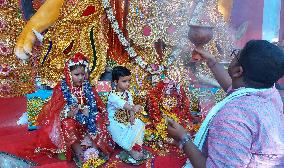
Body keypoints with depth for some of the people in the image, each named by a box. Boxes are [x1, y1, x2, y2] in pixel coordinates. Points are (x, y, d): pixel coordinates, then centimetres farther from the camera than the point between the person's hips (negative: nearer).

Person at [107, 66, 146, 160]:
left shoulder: (128, 93, 4)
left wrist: (132, 115, -24)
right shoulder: (112, 95, -20)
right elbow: (122, 104, -40)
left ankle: (136, 146, -8)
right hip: (115, 122, -7)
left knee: (140, 125, -8)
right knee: (116, 131, -32)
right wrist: (133, 108, -56)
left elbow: (130, 105, -4)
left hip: (126, 119, 7)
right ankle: (131, 150, -21)